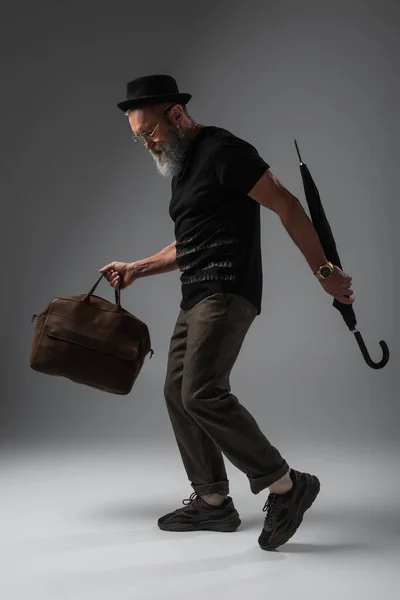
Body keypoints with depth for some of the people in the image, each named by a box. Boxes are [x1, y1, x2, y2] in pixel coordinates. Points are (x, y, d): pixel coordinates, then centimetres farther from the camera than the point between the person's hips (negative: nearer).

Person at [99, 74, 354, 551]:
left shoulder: (222, 150, -9)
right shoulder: (183, 168, 21)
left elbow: (285, 205, -13)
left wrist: (323, 271, -15)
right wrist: (137, 269, 24)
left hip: (227, 291, -10)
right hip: (197, 298, 10)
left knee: (202, 394, -20)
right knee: (178, 391, 9)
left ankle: (287, 486, -9)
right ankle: (213, 502, 17)